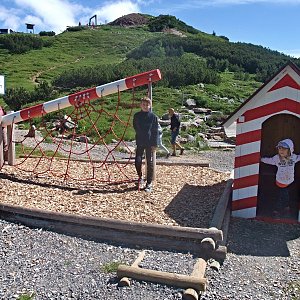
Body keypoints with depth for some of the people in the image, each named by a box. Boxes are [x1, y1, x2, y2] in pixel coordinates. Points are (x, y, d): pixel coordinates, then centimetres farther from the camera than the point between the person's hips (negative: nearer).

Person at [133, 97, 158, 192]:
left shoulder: (153, 116, -3)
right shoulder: (137, 116, 4)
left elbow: (155, 131, -3)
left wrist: (154, 144, -7)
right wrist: (140, 134, 6)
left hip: (150, 143, -2)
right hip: (139, 143, 2)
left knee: (150, 163, 3)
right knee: (138, 161, -5)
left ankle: (149, 183, 12)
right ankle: (140, 176, 24)